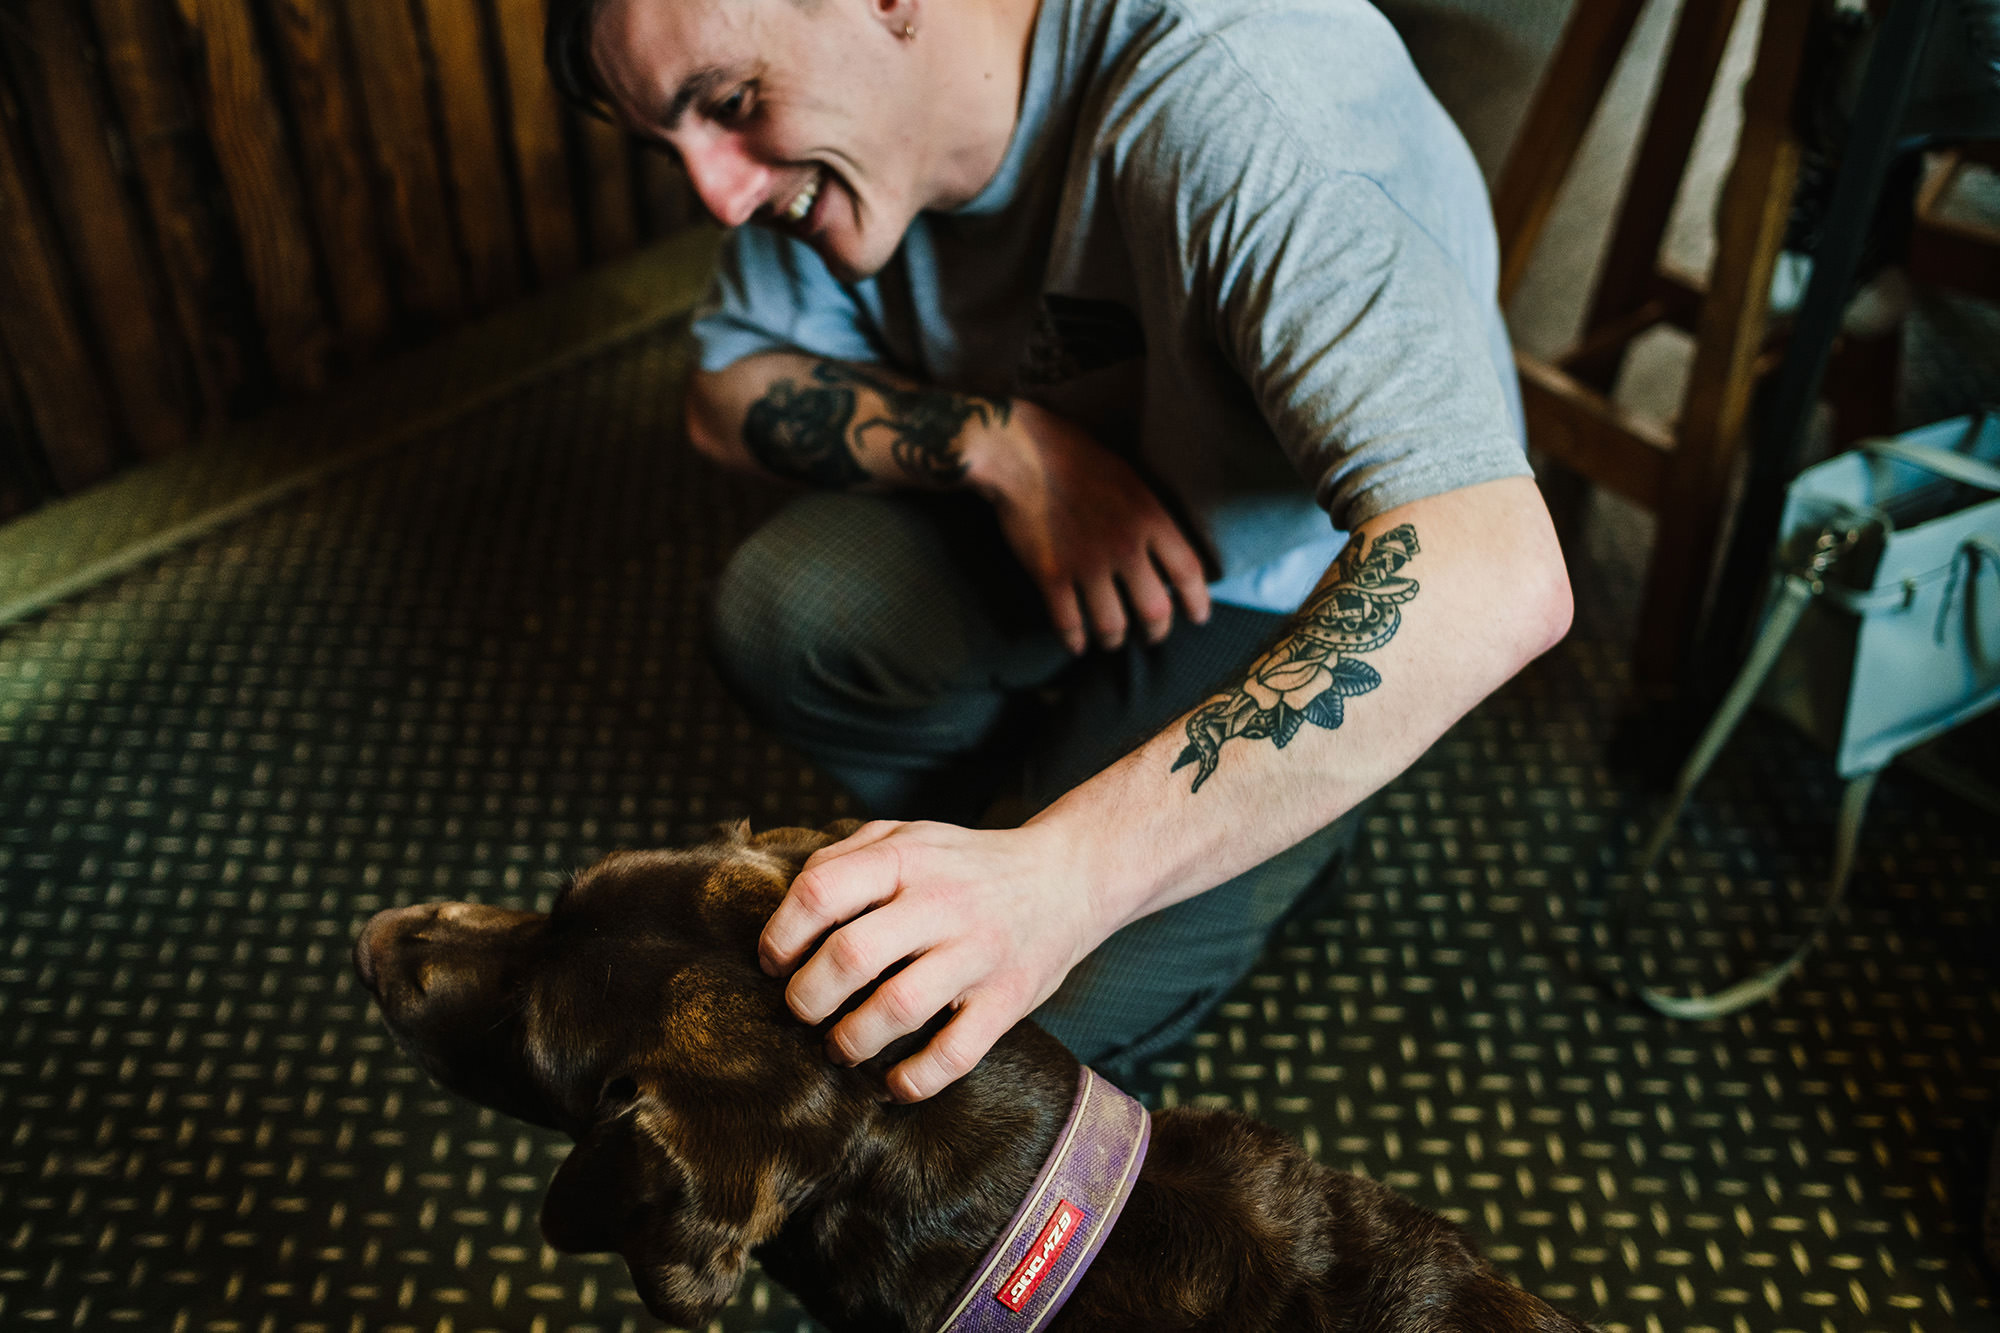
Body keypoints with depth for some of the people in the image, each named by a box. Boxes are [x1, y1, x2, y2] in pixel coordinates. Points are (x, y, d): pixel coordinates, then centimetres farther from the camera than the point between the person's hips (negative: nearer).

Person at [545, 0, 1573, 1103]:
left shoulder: (1235, 99, -37)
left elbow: (1496, 578, -47)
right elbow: (728, 390, -3)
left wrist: (1058, 876, -52)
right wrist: (999, 442, -23)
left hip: (1293, 594, -5)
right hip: (1056, 521, 5)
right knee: (778, 609, -25)